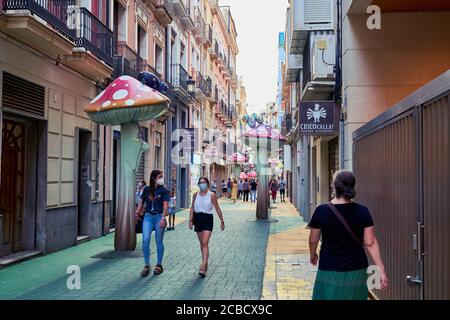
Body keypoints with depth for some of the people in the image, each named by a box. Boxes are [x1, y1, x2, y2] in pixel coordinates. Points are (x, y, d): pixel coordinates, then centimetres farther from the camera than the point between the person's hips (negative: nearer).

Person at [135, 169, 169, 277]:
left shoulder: (164, 190, -1)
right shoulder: (147, 189, 8)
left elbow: (165, 205, -9)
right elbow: (141, 202, 15)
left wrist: (163, 218, -19)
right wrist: (136, 213, 3)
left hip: (159, 216, -2)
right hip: (148, 217, 2)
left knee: (159, 241, 5)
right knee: (145, 240, -8)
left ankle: (159, 265, 19)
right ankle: (146, 265, 4)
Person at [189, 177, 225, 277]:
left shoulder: (211, 195, -5)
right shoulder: (195, 195, 5)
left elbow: (217, 209, 0)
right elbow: (192, 208, 9)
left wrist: (222, 221, 2)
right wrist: (190, 220, 1)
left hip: (208, 219, -4)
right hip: (198, 219, 4)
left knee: (205, 243, -14)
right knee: (201, 243, 14)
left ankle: (203, 267, -20)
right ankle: (205, 263, 29)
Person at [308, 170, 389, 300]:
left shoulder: (322, 211, -11)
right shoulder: (362, 211, -5)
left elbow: (313, 240, 1)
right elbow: (370, 243, -6)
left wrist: (313, 255, 21)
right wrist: (381, 270, -1)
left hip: (331, 271, -3)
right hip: (357, 270, 3)